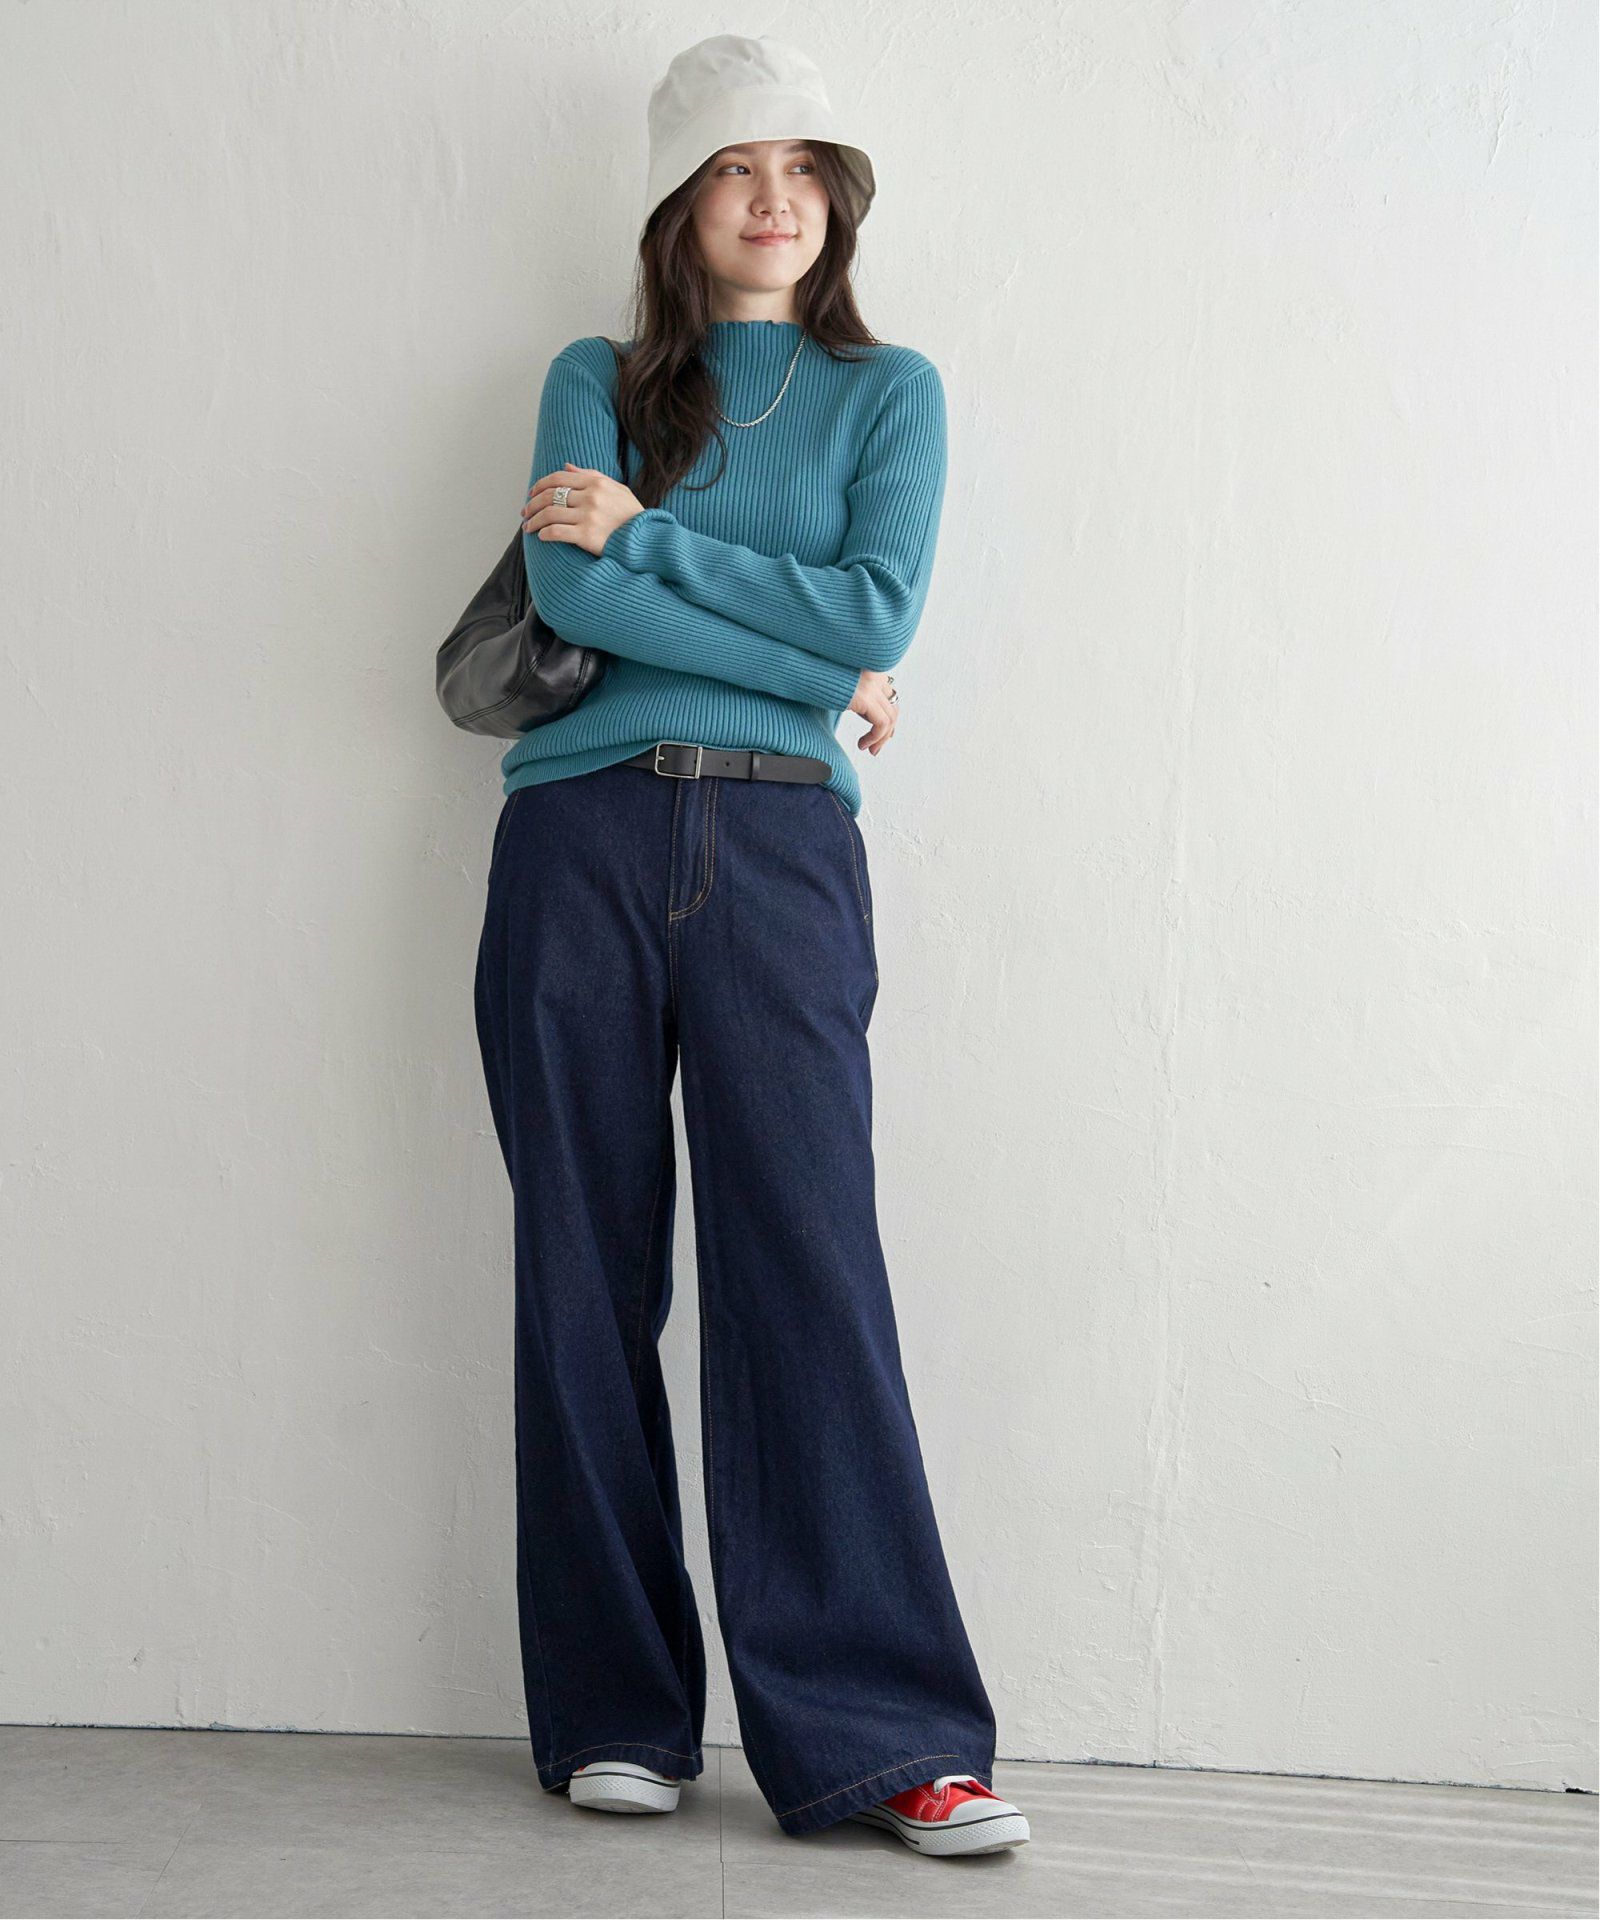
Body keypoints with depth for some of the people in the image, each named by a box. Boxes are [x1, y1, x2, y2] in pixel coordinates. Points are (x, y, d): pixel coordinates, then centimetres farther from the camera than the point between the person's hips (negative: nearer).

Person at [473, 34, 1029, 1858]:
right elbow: (566, 589, -4)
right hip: (581, 834, 1)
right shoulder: (595, 381, 14)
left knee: (808, 1267, -9)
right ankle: (614, 1714, 10)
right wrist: (810, 667, -6)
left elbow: (881, 607, -3)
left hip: (780, 846, -1)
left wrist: (644, 532, -4)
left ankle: (880, 1730, -6)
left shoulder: (890, 392, 13)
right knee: (586, 1275, 1)